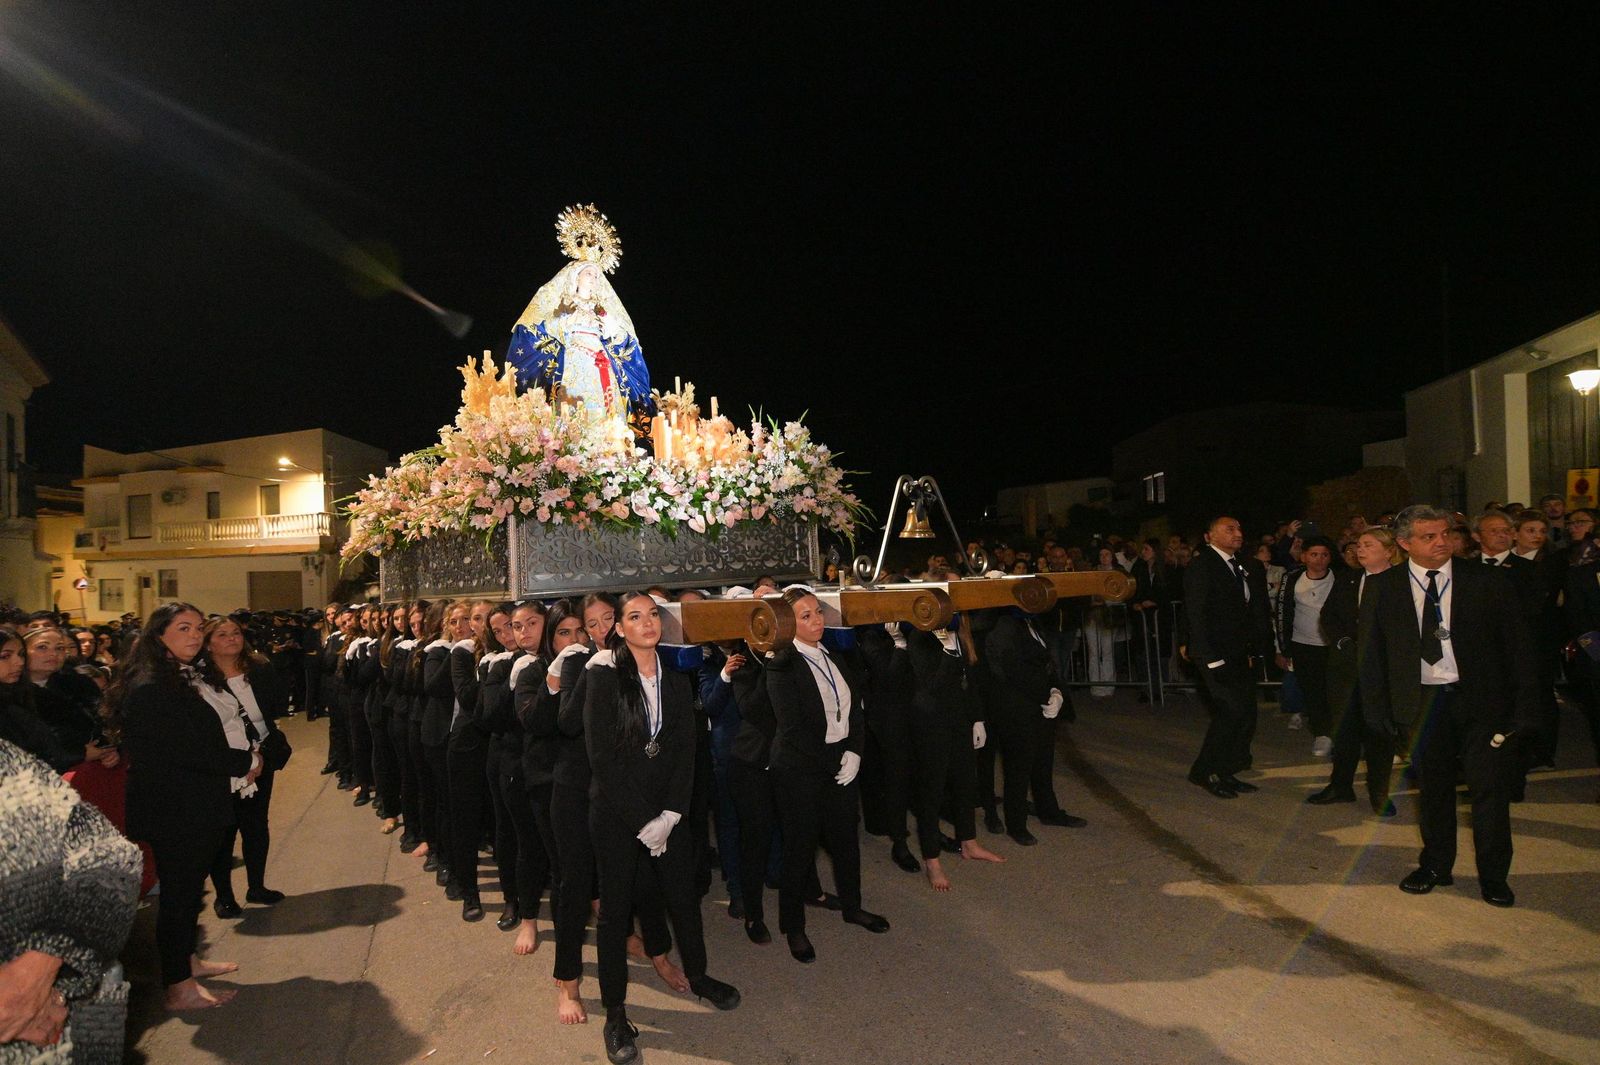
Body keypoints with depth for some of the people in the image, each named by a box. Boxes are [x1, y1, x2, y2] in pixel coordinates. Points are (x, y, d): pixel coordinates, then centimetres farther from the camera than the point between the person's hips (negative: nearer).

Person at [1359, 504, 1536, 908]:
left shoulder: (1489, 580, -2)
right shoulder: (1382, 587, -1)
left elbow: (1518, 645, -1)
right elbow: (1371, 652, 3)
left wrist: (1525, 705, -6)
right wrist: (1378, 708, -2)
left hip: (1483, 701, -1)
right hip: (1421, 703, 1)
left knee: (1491, 790, 5)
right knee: (1432, 789, 13)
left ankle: (1493, 875, 24)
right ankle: (1435, 866, 32)